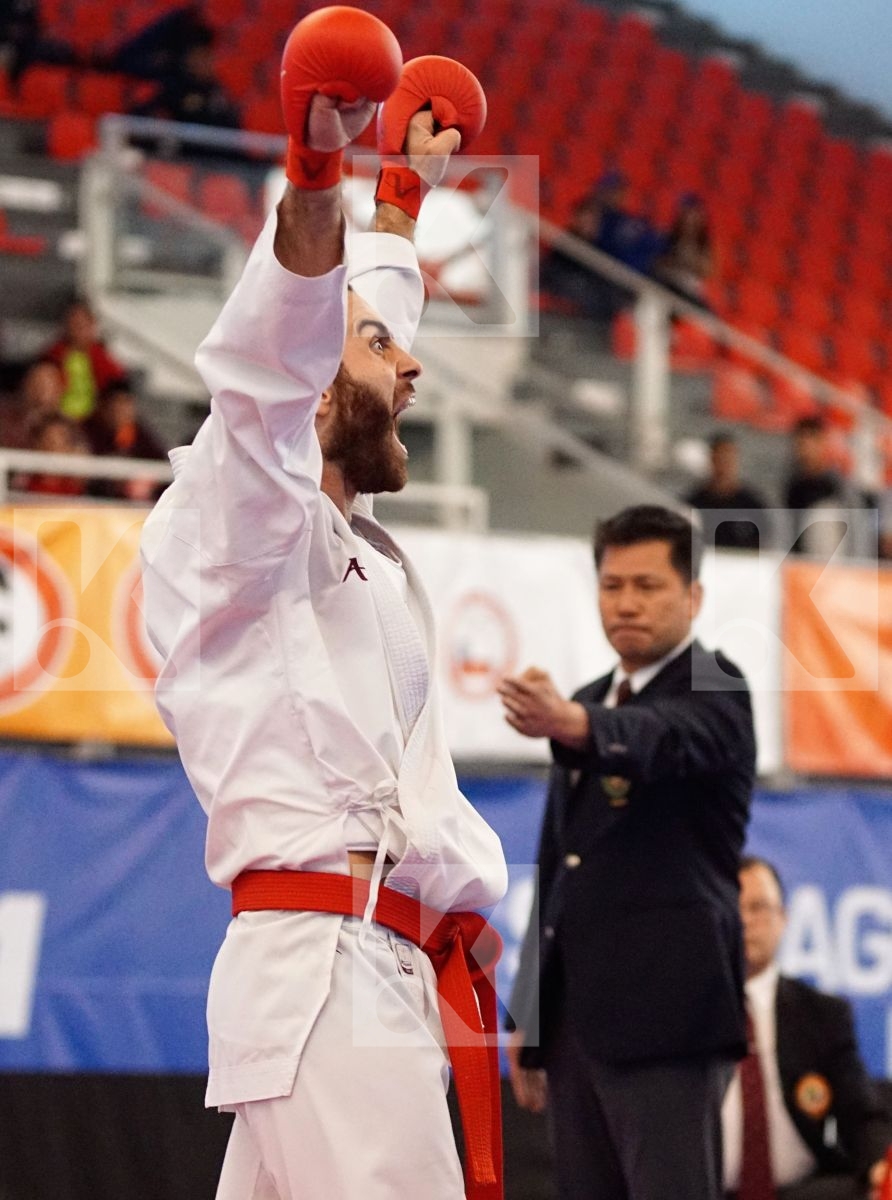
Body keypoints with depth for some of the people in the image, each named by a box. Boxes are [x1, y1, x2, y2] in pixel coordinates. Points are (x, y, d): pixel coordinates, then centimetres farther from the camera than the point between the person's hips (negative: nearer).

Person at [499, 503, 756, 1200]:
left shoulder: (713, 694, -5)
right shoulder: (590, 705, 19)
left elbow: (655, 738, -30)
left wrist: (565, 721, -51)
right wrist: (531, 1017, 18)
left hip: (668, 1015, -8)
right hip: (579, 1016, 8)